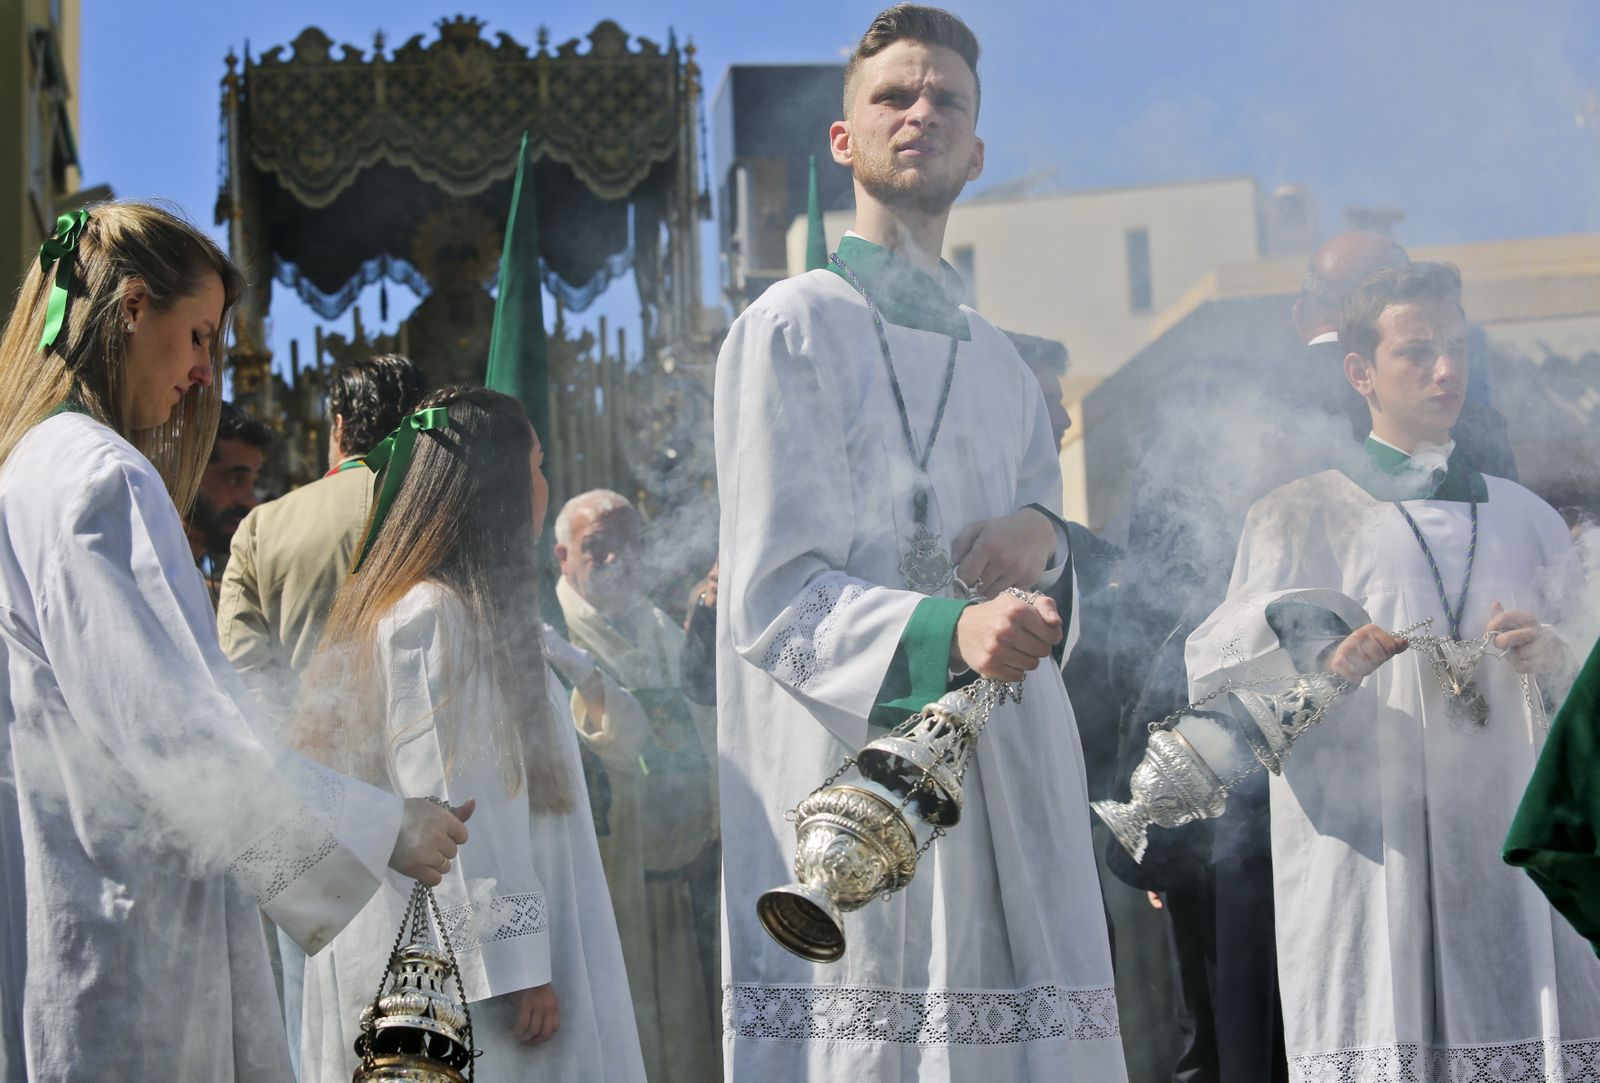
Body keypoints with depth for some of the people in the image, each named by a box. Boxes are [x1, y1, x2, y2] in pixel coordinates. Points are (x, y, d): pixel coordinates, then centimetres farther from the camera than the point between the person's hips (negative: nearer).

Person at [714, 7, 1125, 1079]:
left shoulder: (1002, 365, 21)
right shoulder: (793, 329, 0)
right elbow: (770, 597, -9)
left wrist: (1041, 536, 2)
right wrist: (945, 631, -26)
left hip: (1004, 778, 6)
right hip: (847, 768, -6)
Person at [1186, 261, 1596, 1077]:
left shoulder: (1526, 518, 18)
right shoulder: (1299, 517, 8)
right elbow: (1217, 682, -2)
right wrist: (1318, 662, -21)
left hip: (1516, 855, 3)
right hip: (1371, 872, -3)